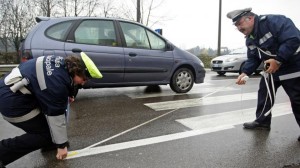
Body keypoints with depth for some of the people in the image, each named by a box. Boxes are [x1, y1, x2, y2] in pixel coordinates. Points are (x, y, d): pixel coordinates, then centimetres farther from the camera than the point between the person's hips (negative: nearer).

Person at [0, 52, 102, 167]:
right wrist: (62, 145, -9)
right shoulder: (56, 84, -30)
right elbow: (56, 116, -22)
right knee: (46, 134, -3)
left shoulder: (62, 63, -5)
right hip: (11, 101, -10)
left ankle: (48, 143, 26)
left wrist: (67, 95, 31)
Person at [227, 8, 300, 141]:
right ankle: (262, 121, 26)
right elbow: (253, 59, 4)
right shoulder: (250, 39, 2)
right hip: (271, 69, 8)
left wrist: (278, 60, -33)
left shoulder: (273, 21, -25)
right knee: (264, 94, 11)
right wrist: (245, 73, -13)